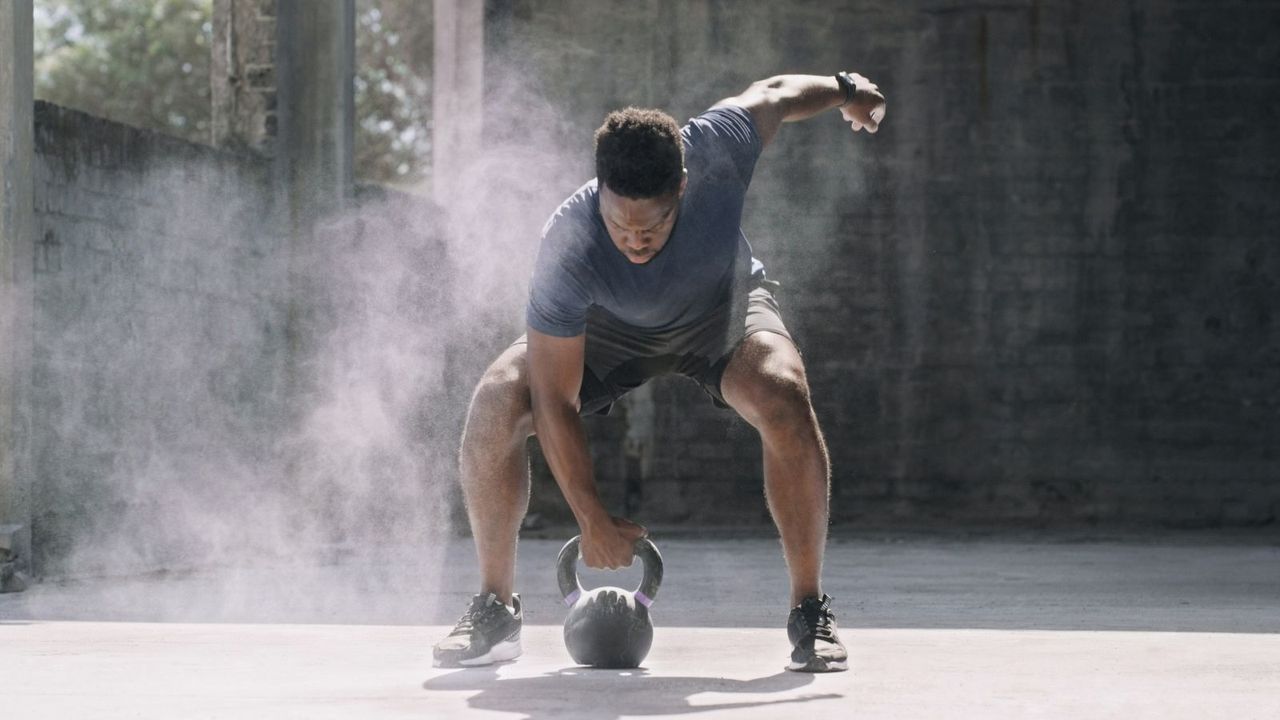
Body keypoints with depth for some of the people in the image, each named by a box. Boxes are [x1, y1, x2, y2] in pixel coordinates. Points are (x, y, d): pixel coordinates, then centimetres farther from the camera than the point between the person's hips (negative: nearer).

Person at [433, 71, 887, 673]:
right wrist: (592, 522, -29)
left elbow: (772, 94, -12)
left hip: (724, 311, 1)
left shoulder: (718, 149, -38)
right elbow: (554, 402, -32)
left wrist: (846, 90, 8)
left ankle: (810, 613, -14)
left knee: (784, 399, -30)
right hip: (606, 329, -1)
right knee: (496, 403, -25)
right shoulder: (568, 248, -40)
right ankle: (494, 611, -6)